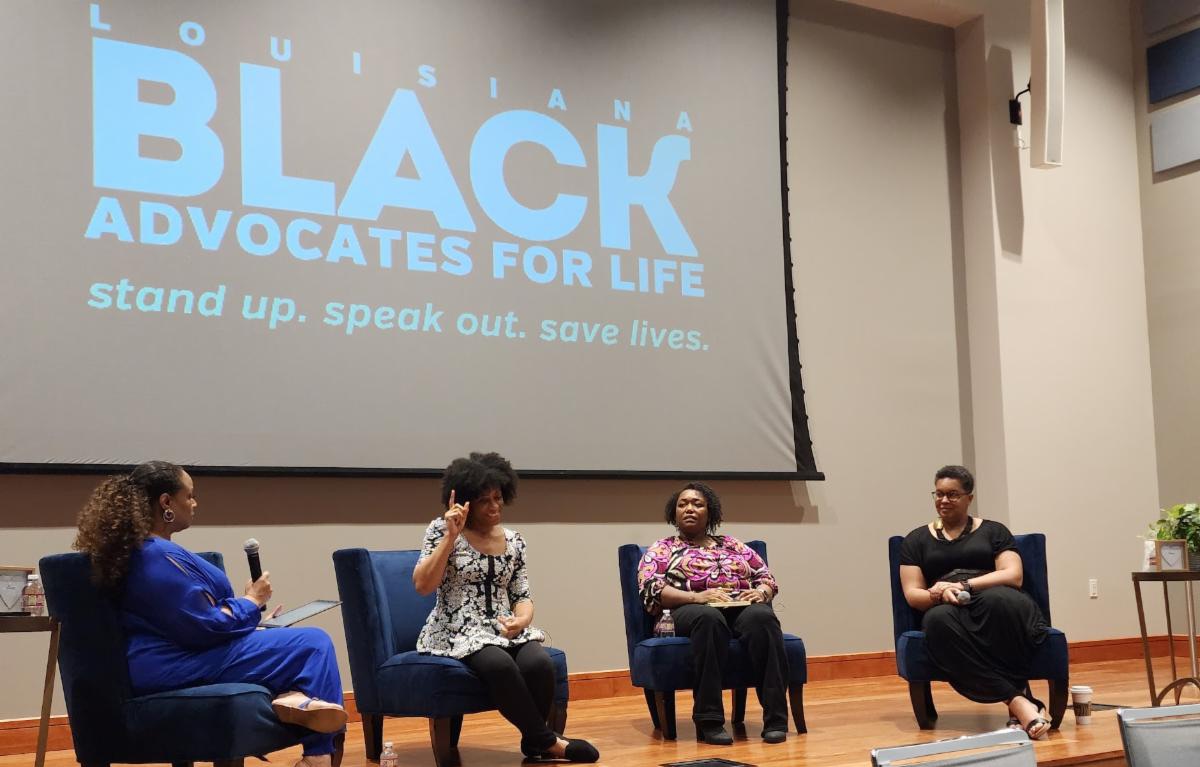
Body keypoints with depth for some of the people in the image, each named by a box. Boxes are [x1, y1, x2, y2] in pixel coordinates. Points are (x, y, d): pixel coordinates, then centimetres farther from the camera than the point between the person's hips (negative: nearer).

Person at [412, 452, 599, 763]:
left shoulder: (513, 540, 10)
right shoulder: (442, 530, -3)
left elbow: (523, 597, 10)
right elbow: (422, 585, -14)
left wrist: (521, 620, -13)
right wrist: (451, 535, -18)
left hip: (504, 630, 4)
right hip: (458, 632, -4)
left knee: (540, 664, -29)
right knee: (501, 665, -35)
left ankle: (534, 742, -4)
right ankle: (547, 740, -16)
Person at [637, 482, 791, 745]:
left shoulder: (733, 545, 28)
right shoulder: (662, 549, 18)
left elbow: (767, 578, 22)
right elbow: (651, 589, 0)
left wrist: (760, 593, -4)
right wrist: (696, 597, -16)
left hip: (743, 607, 3)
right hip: (691, 612, -2)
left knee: (761, 617, -35)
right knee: (708, 617, -40)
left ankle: (775, 718, -37)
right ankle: (709, 722, -39)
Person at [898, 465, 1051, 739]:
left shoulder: (993, 531, 19)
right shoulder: (917, 540, 21)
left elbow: (1013, 575, 3)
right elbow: (912, 594, 12)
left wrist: (964, 587, -11)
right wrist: (939, 594, -13)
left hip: (996, 605, -1)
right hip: (949, 612, 1)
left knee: (998, 600, -40)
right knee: (938, 621, -39)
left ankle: (1019, 698, -32)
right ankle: (1020, 701, -42)